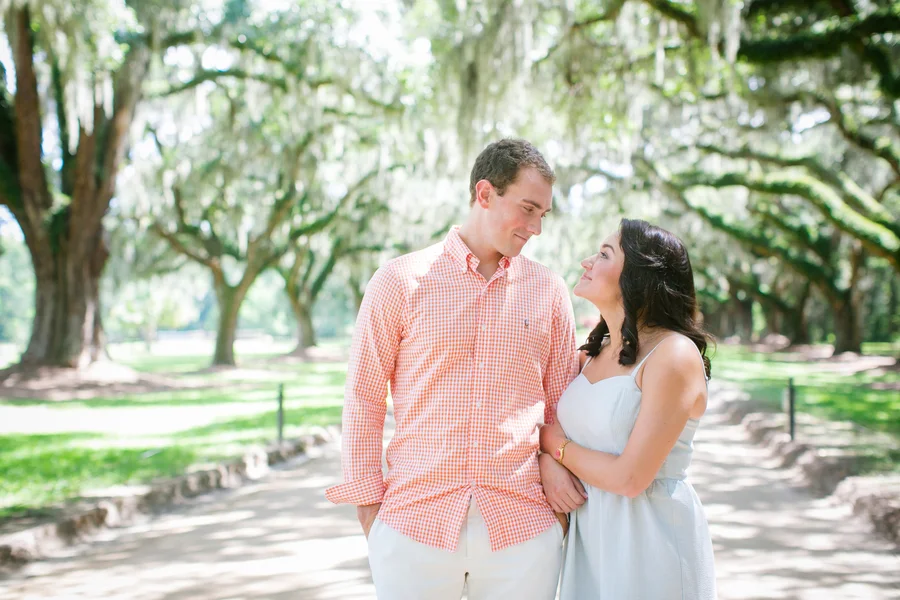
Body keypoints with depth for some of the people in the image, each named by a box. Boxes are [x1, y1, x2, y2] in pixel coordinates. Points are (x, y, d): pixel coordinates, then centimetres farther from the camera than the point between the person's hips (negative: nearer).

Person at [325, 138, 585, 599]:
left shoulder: (547, 290, 8)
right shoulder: (399, 282, 1)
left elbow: (563, 405, 15)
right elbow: (363, 400, 3)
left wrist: (554, 464, -1)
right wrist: (368, 509, 0)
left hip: (521, 527, 2)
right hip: (415, 523, -1)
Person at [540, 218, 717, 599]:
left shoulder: (674, 355, -17)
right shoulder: (593, 352, 6)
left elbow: (630, 478, -20)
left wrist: (558, 447, -7)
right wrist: (545, 464, -6)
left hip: (651, 540, -7)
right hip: (590, 534, 7)